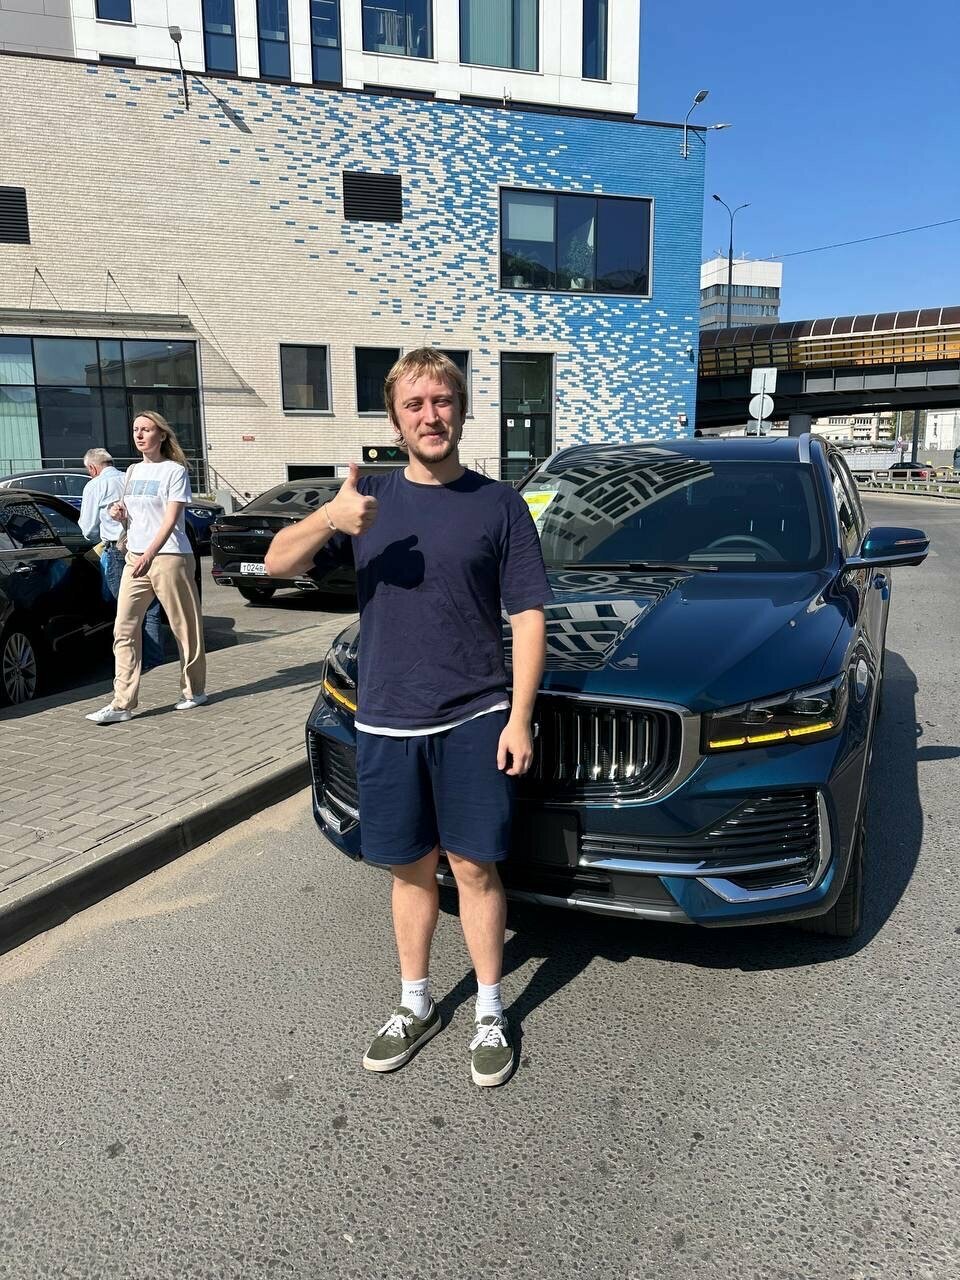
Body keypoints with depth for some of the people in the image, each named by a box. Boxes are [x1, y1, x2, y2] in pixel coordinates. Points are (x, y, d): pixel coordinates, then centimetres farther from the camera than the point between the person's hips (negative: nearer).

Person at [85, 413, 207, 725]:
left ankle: (194, 691, 20)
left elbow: (170, 519, -13)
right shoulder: (132, 471, 16)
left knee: (184, 627, 4)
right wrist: (119, 514, 1)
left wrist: (149, 554, -22)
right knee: (124, 630, -1)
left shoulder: (175, 471, -3)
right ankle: (122, 703, 0)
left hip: (169, 558, -6)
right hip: (135, 558, 6)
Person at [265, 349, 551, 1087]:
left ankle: (491, 1014, 25)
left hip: (474, 720, -2)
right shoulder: (370, 498, 7)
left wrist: (519, 718, -9)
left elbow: (528, 616, -1)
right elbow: (279, 565, -1)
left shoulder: (498, 503, 0)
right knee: (412, 870, 15)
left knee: (474, 868, 6)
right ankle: (416, 1005, 33)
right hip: (386, 723, 3)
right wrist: (328, 520, -22)